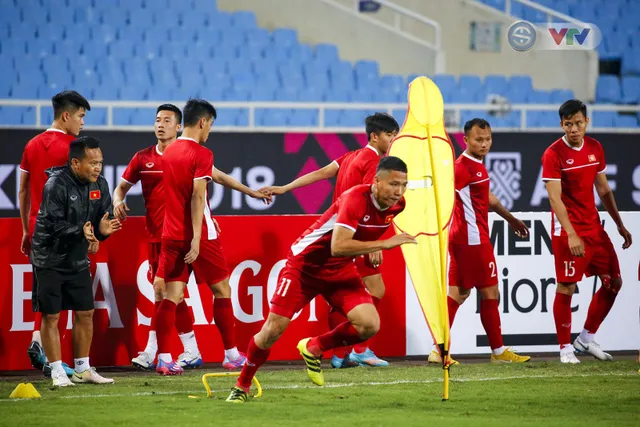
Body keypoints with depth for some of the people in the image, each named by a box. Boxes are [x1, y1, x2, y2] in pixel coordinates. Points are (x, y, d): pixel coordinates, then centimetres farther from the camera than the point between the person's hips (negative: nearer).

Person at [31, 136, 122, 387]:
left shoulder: (99, 185, -1)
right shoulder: (56, 185, -21)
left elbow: (102, 217, 1)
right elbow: (53, 224, -27)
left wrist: (101, 230, -22)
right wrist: (81, 231, -42)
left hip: (78, 260, 6)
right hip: (49, 259, -6)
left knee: (85, 313, 7)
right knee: (50, 316, -3)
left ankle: (82, 370, 18)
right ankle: (57, 373, 4)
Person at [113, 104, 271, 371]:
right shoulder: (143, 159, 7)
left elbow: (218, 176, 10)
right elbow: (121, 187, 15)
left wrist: (251, 192, 11)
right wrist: (118, 202, -7)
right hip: (155, 235, 4)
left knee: (162, 286, -13)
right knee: (172, 292, 6)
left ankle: (151, 352, -9)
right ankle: (191, 351, 14)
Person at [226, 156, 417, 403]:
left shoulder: (397, 205, -8)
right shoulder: (356, 199, -30)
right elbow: (338, 247, -41)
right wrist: (385, 243, -41)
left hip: (341, 271, 6)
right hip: (305, 264, -6)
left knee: (369, 325, -15)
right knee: (273, 329, -8)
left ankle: (313, 348, 12)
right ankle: (242, 385, 15)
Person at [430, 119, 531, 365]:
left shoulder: (477, 165, 15)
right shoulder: (463, 167, -15)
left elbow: (488, 198, 30)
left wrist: (511, 219, 40)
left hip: (463, 240, 9)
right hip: (473, 240, -9)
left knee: (458, 294, 7)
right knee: (490, 293, 0)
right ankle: (498, 351, 9)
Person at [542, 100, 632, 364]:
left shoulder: (595, 148, 7)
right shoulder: (554, 154, -13)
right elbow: (554, 198, -18)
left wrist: (620, 225, 15)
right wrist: (571, 235, -27)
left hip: (594, 227, 7)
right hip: (568, 231, -7)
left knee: (613, 282, 7)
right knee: (566, 288, -5)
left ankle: (586, 339, 19)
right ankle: (565, 348, 6)